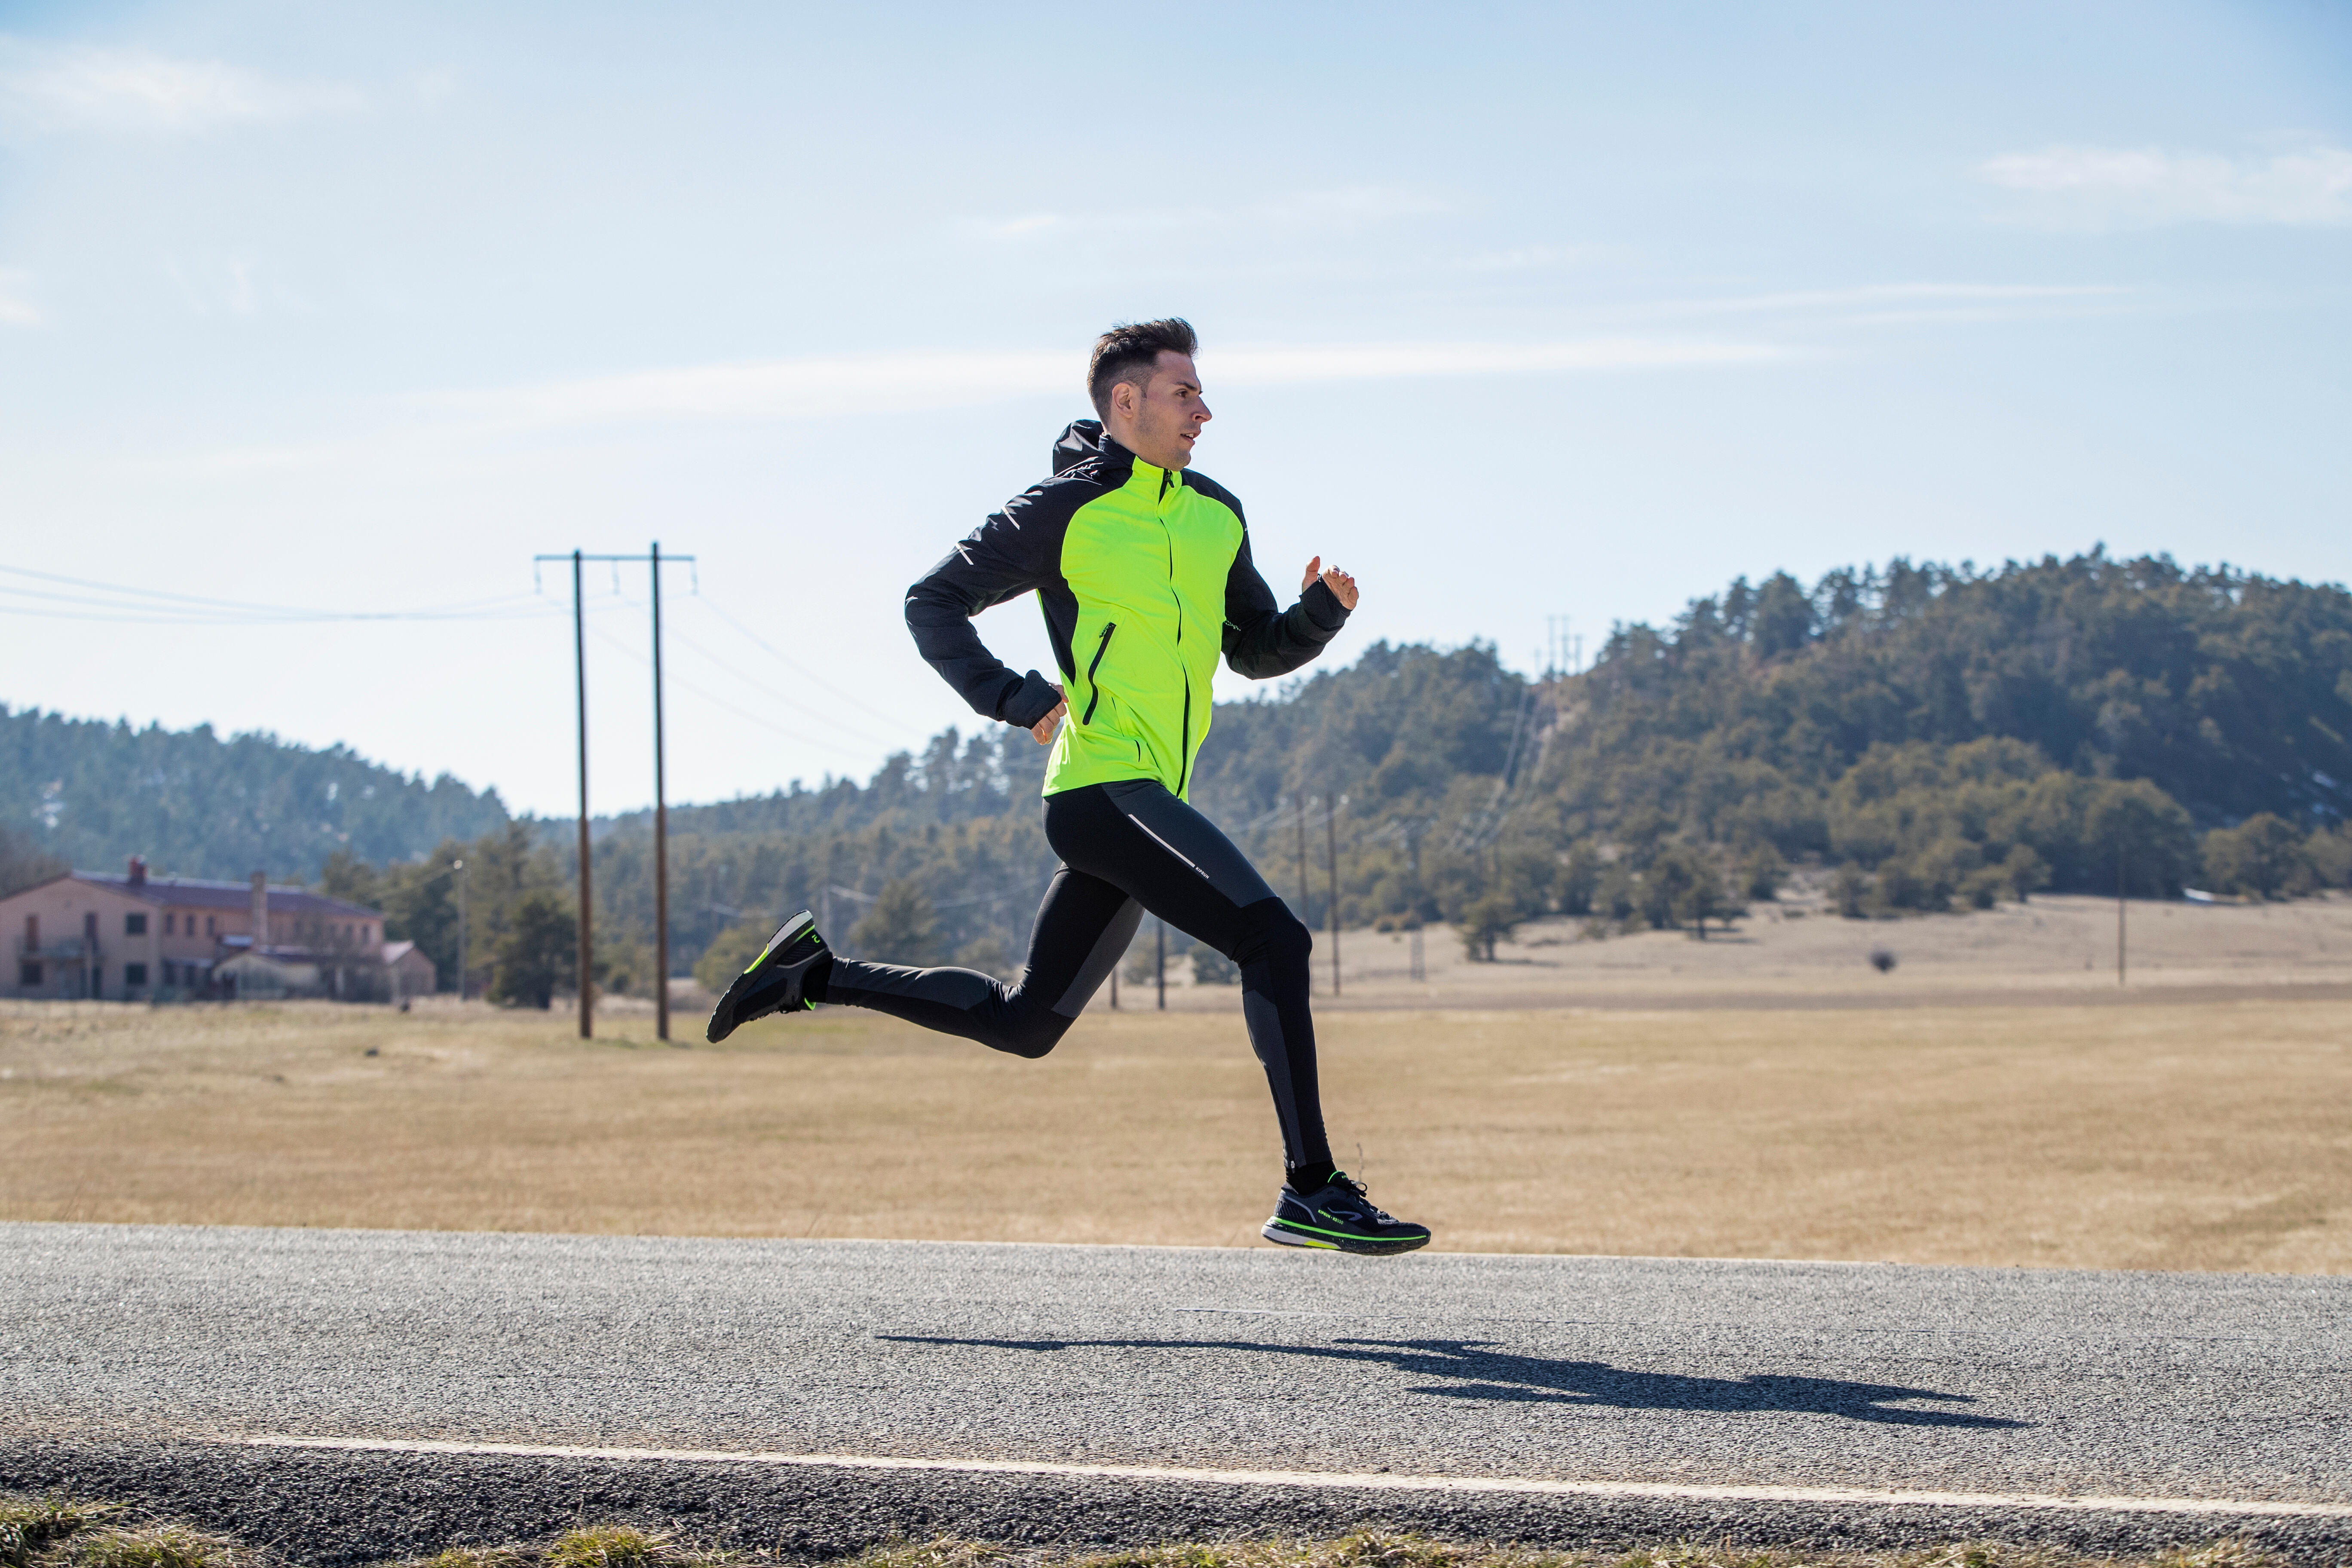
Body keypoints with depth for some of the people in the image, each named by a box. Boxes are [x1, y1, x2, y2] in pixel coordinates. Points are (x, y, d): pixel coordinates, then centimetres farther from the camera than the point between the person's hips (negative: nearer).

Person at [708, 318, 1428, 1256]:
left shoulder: (1217, 517, 16)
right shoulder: (1065, 508, -5)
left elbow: (1256, 652, 24)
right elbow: (933, 603, -1)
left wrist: (1320, 612, 3)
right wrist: (1019, 700, -13)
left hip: (1141, 802, 9)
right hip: (1104, 786, -9)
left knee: (1023, 1022, 14)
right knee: (1274, 940, -19)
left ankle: (816, 975, 27)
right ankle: (1311, 1192, -18)